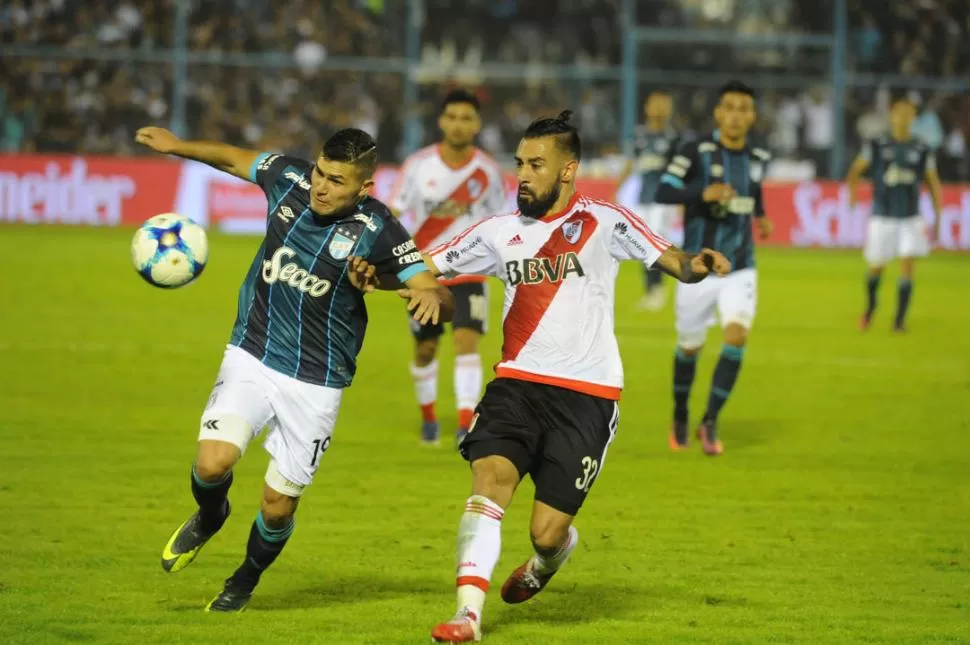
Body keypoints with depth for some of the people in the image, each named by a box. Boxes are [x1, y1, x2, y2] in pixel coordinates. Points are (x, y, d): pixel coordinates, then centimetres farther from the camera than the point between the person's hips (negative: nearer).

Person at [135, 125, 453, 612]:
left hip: (317, 382, -2)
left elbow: (441, 299, -19)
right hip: (252, 357, 2)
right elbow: (235, 159, 16)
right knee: (213, 462, -21)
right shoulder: (289, 178, -7)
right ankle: (209, 517, 17)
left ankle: (244, 582, 36)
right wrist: (178, 146, 7)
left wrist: (431, 297, -41)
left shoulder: (377, 230, -16)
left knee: (277, 507, 3)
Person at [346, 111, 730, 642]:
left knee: (546, 532, -4)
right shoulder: (500, 232, 10)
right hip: (517, 382, 3)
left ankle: (549, 558, 35)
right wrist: (376, 276, -9)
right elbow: (423, 270, 11)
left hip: (586, 394, -3)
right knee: (490, 475, -23)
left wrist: (697, 265, -33)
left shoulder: (602, 222, -1)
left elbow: (670, 260, -10)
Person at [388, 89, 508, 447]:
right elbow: (393, 214, -6)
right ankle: (428, 415, 34)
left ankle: (466, 424, -22)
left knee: (467, 341, -18)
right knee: (425, 348, 11)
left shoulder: (488, 171, -6)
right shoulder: (419, 165, -9)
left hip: (469, 272, -1)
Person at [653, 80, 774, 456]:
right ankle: (680, 417, 35)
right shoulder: (697, 152, -11)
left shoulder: (758, 158, 4)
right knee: (690, 346, 8)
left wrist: (760, 214, 13)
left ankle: (710, 422, -9)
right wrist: (703, 193, -35)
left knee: (737, 335, -19)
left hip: (740, 269, 3)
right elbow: (663, 193, -21)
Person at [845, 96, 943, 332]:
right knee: (876, 267, 8)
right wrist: (853, 191, -21)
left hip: (911, 219, 1)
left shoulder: (922, 151, 4)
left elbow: (934, 185, 10)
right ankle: (870, 308, 36)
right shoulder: (876, 146, 0)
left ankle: (899, 320, -2)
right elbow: (855, 172, 0)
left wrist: (937, 219, 5)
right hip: (882, 217, -1)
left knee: (907, 267, -10)